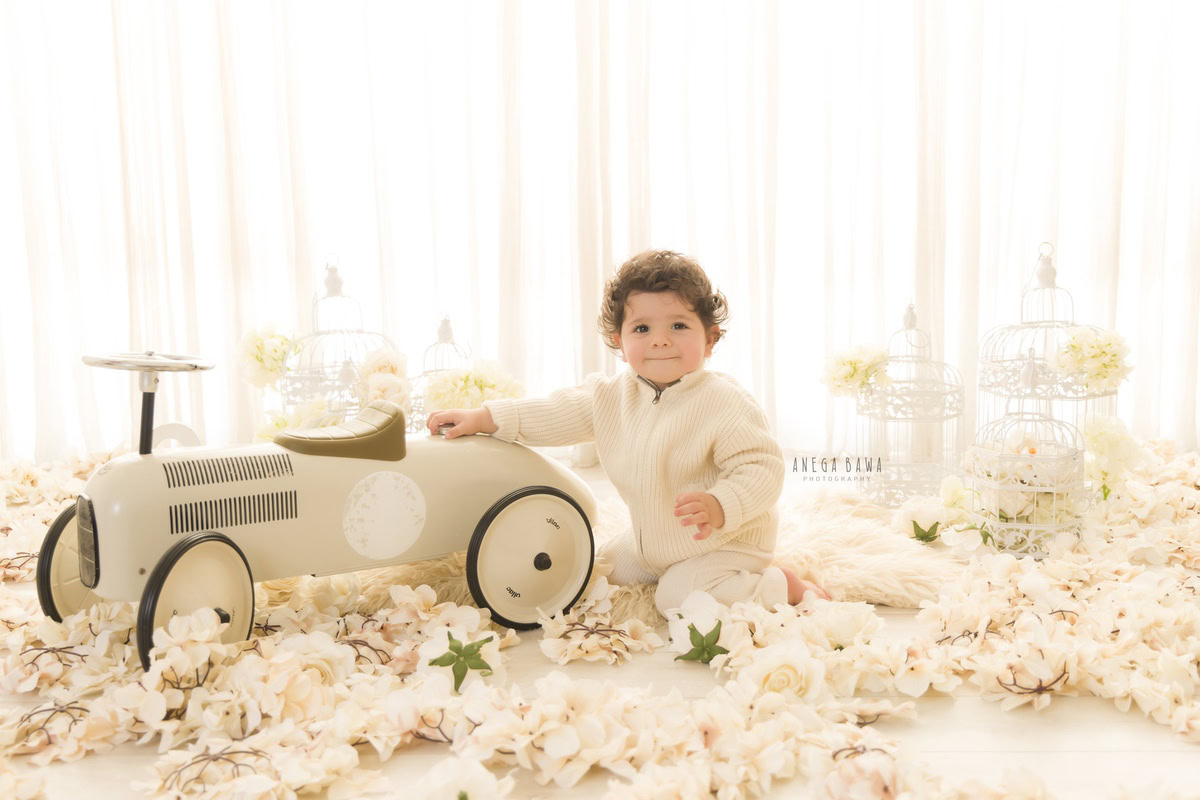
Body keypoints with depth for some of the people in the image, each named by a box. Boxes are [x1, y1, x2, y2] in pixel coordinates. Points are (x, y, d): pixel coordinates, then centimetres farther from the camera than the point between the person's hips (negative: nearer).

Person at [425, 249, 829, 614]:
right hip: (652, 544, 8)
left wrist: (720, 506, -44)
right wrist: (481, 418, -5)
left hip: (728, 539, -7)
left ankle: (784, 583, -3)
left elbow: (761, 467, -27)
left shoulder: (724, 402, -27)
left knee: (679, 597, -24)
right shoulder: (612, 396, -7)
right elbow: (559, 412, 0)